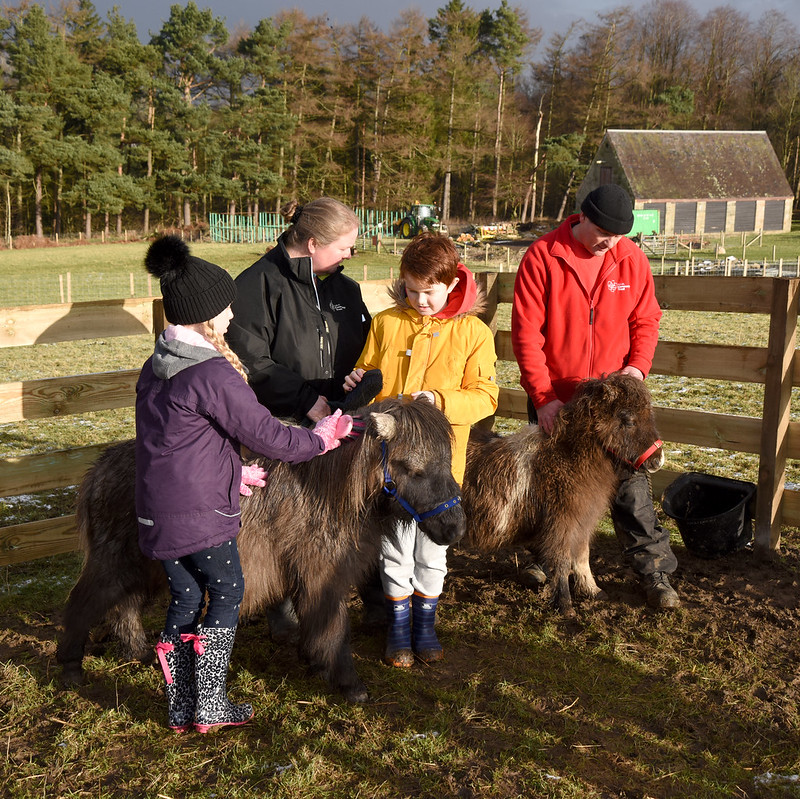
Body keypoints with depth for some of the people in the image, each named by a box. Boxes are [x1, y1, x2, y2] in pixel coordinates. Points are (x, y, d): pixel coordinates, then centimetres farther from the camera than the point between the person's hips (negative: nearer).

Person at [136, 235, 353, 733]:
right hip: (200, 512, -8)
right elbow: (263, 432, -15)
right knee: (227, 594, 9)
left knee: (185, 598, 17)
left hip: (156, 510, 8)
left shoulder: (155, 368, 9)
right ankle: (211, 707, 14)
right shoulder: (213, 373, -20)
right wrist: (318, 440, 1)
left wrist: (231, 473, 16)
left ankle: (182, 708, 23)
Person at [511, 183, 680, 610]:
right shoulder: (542, 256, -11)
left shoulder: (632, 260, -2)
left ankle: (654, 569, 12)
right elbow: (526, 331, -12)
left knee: (629, 483, 1)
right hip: (554, 397, -1)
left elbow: (645, 320, 7)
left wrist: (637, 365, -13)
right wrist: (542, 395, -16)